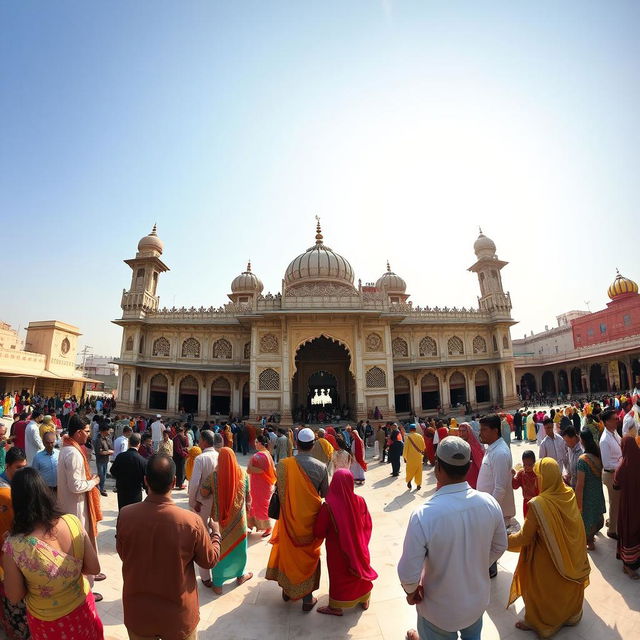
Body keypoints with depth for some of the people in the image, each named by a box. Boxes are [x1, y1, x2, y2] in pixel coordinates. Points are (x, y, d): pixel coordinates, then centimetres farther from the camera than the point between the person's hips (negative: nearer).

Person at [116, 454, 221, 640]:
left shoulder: (125, 515, -21)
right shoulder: (191, 521, -27)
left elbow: (122, 554, 0)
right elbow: (210, 560, -10)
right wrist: (216, 534, 8)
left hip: (138, 612, 2)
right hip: (177, 614, -2)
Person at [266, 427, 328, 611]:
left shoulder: (282, 465, -18)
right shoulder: (320, 467, -19)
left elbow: (278, 490, -5)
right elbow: (326, 494, -6)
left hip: (288, 518, 1)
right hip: (311, 520, -1)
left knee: (287, 552, 24)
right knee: (308, 556, 18)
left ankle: (287, 589, 44)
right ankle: (307, 598, 32)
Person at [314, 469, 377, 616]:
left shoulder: (328, 506, -31)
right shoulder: (360, 501, -19)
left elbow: (319, 532, -18)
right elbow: (367, 525, -4)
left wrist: (327, 535, 4)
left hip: (337, 549, -3)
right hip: (358, 546, 3)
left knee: (339, 575, 19)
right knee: (360, 570, 26)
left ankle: (335, 607, 38)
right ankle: (364, 601, 46)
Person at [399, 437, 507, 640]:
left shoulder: (423, 515, -36)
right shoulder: (490, 503, -21)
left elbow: (408, 573, -26)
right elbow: (499, 547, -3)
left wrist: (411, 591, -4)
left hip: (440, 610, -4)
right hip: (478, 600, 4)